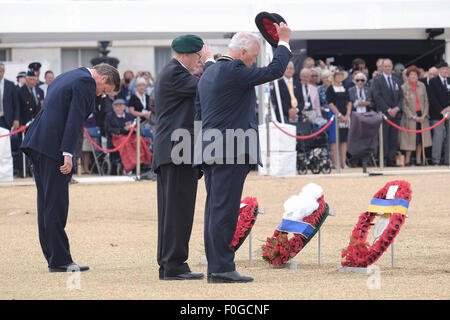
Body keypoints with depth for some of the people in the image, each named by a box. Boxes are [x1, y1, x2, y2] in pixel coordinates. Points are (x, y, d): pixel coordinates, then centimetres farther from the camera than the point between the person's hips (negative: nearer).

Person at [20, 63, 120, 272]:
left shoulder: (66, 77, 23)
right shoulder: (85, 82, -7)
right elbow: (75, 118, -16)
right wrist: (68, 153, -21)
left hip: (36, 142, 10)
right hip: (53, 145, -10)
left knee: (46, 203, 11)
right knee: (56, 204, -7)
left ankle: (53, 258, 15)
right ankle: (60, 261, -4)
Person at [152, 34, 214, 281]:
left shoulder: (168, 73, 20)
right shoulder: (175, 74, -12)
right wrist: (209, 61, -5)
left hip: (167, 153, 11)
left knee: (170, 210, 11)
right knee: (179, 209, -9)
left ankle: (167, 265, 13)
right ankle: (174, 265, -9)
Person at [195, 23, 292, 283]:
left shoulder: (208, 74, 18)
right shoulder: (234, 70, -13)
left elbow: (199, 114, 21)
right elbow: (274, 71, -13)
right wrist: (284, 42, -1)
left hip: (211, 152, 10)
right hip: (231, 152, -10)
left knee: (215, 209, 10)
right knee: (225, 209, -9)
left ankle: (216, 267, 11)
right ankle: (222, 268, -10)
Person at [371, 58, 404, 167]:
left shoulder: (396, 81, 17)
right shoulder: (377, 80, -1)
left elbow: (401, 97, 14)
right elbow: (377, 97, -9)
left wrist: (397, 108, -4)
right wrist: (388, 110, -13)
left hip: (395, 113, 5)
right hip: (383, 113, -5)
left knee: (394, 140, 2)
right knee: (384, 139, -7)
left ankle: (391, 161, 4)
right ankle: (383, 160, -6)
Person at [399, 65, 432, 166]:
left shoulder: (422, 86, 3)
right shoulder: (403, 88, -7)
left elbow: (426, 101, 6)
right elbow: (404, 105, -7)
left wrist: (424, 115, -7)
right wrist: (414, 117, -12)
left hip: (422, 116, 4)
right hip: (410, 116, -4)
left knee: (420, 138, 5)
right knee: (410, 138, -4)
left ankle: (418, 160, 11)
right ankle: (407, 160, 4)